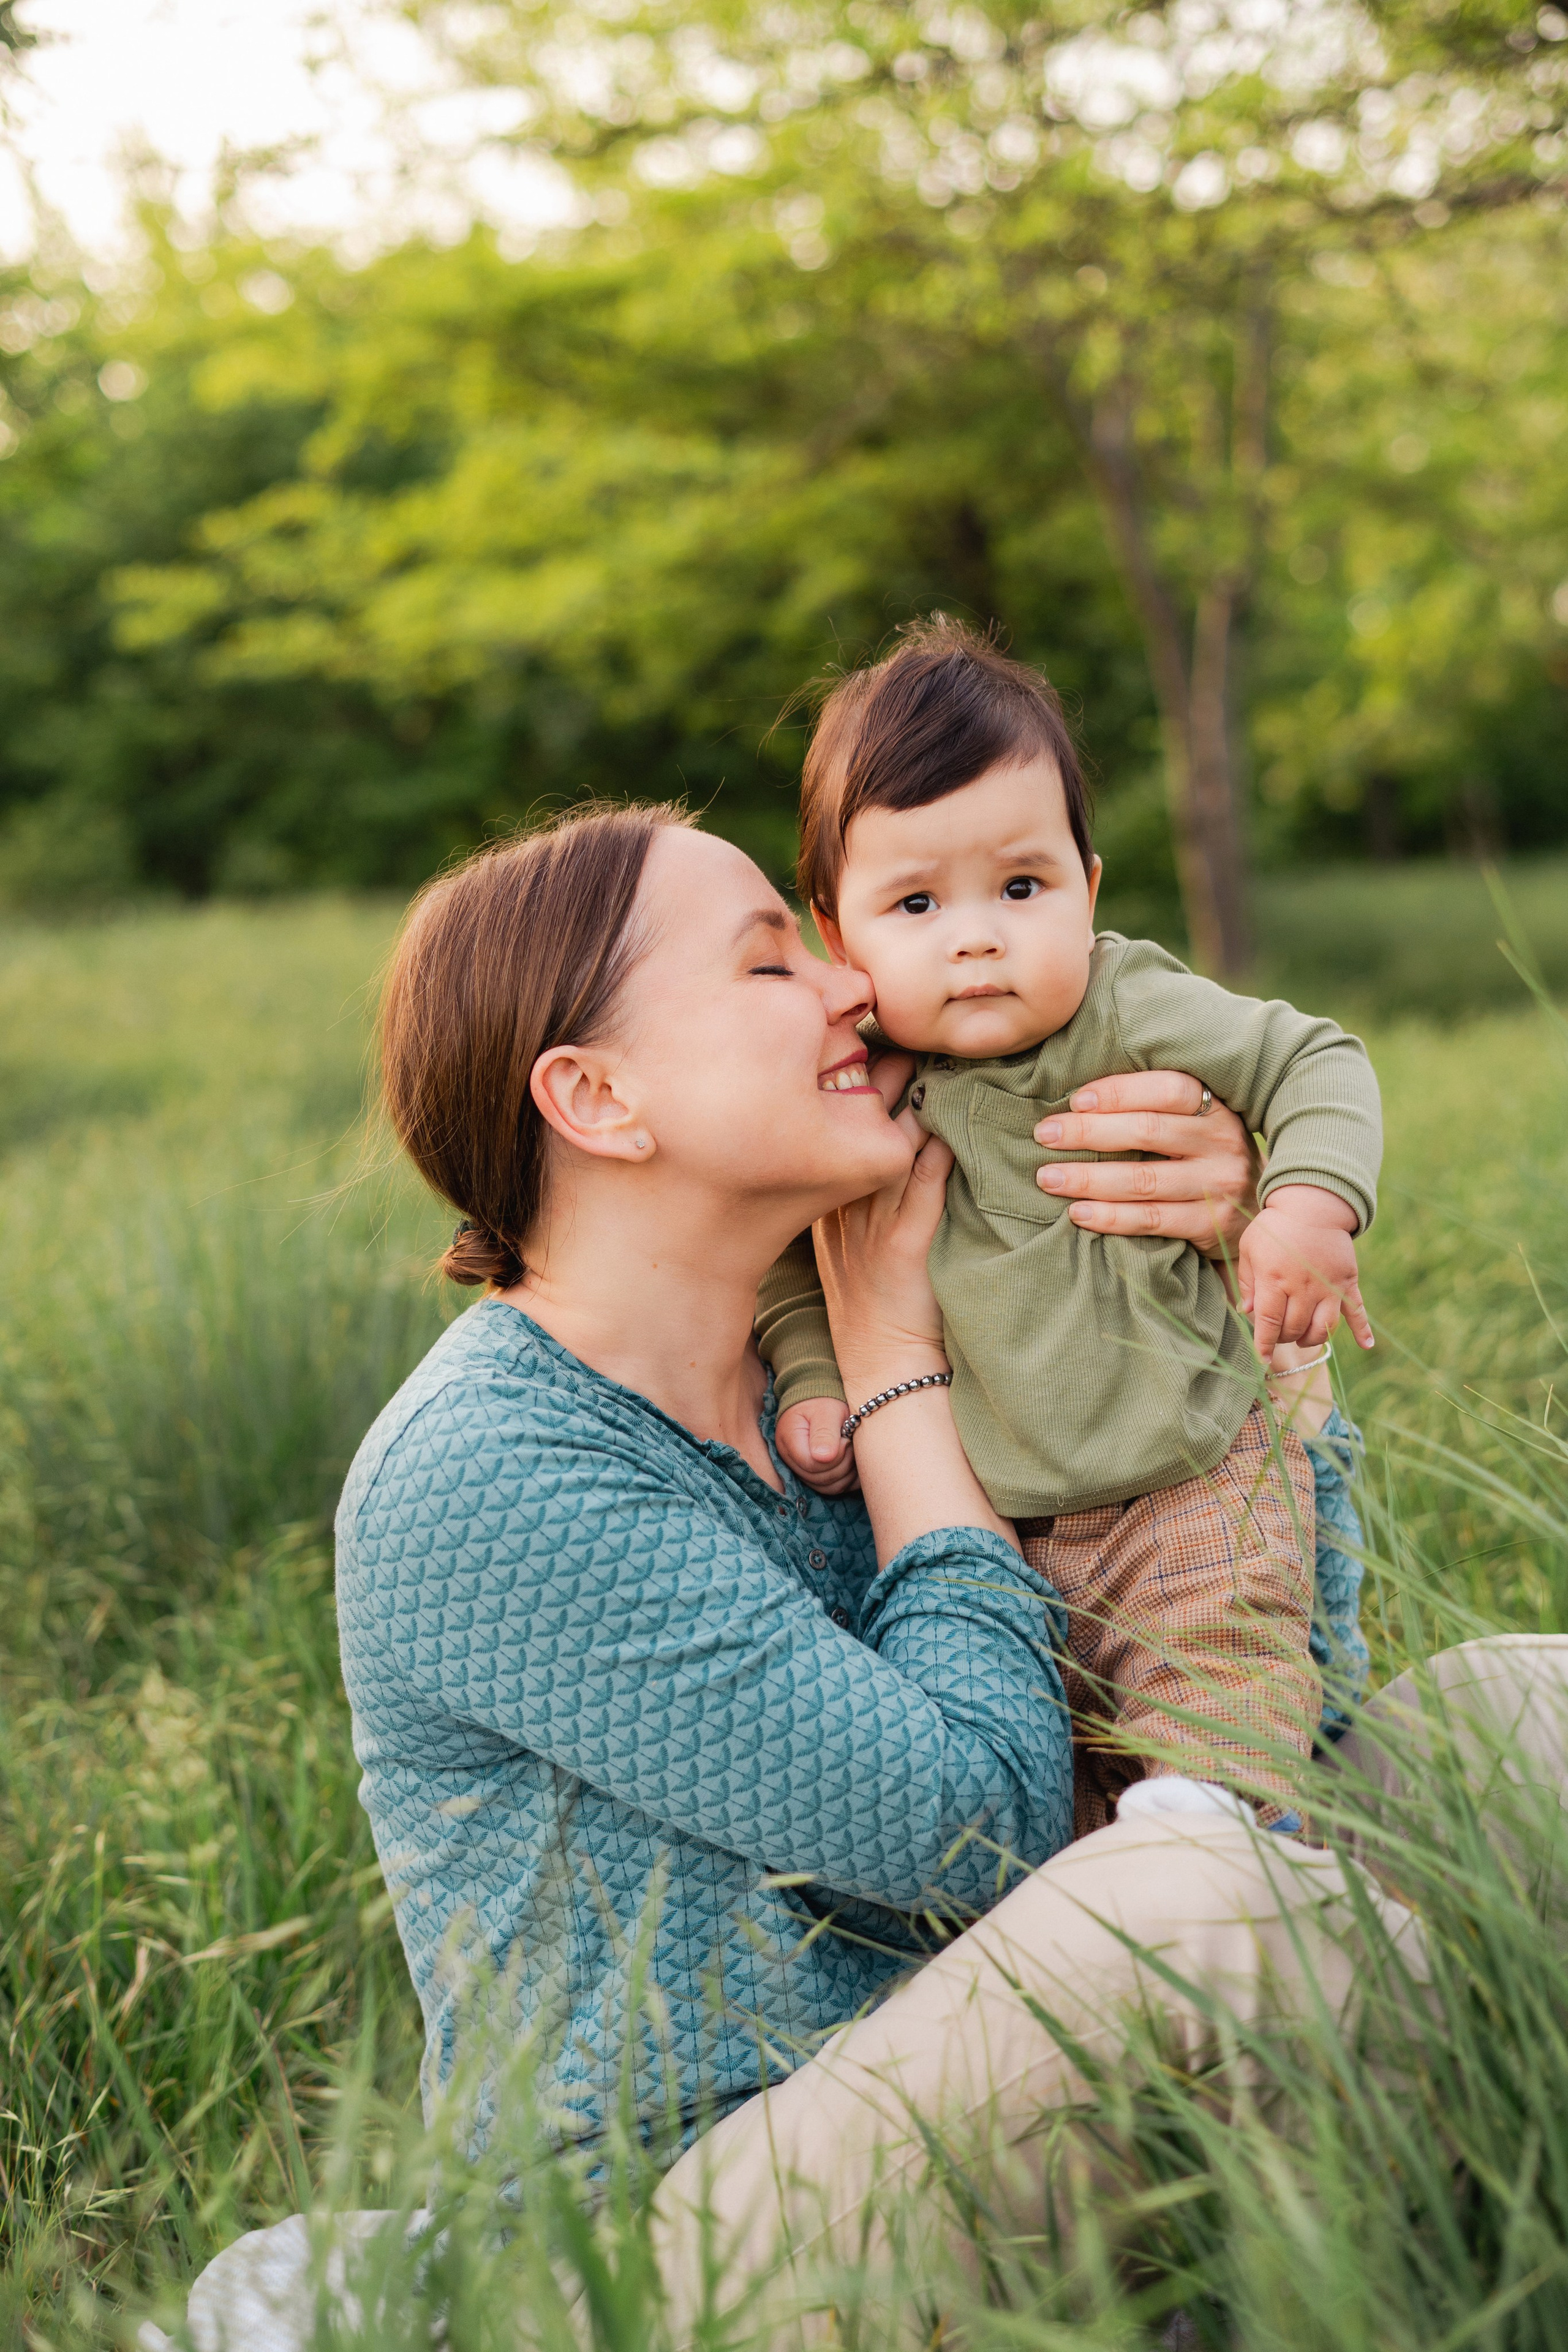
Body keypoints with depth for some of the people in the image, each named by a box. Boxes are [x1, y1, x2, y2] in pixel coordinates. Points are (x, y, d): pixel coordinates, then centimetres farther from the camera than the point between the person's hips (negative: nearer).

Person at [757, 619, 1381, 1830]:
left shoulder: (1135, 1012, -15)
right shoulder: (850, 1081, -6)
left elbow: (1317, 1064, -4)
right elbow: (797, 1240, 10)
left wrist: (1313, 1206, -20)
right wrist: (811, 1374, -4)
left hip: (1190, 1490, -3)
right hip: (991, 1525, 3)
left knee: (1223, 1714, -14)